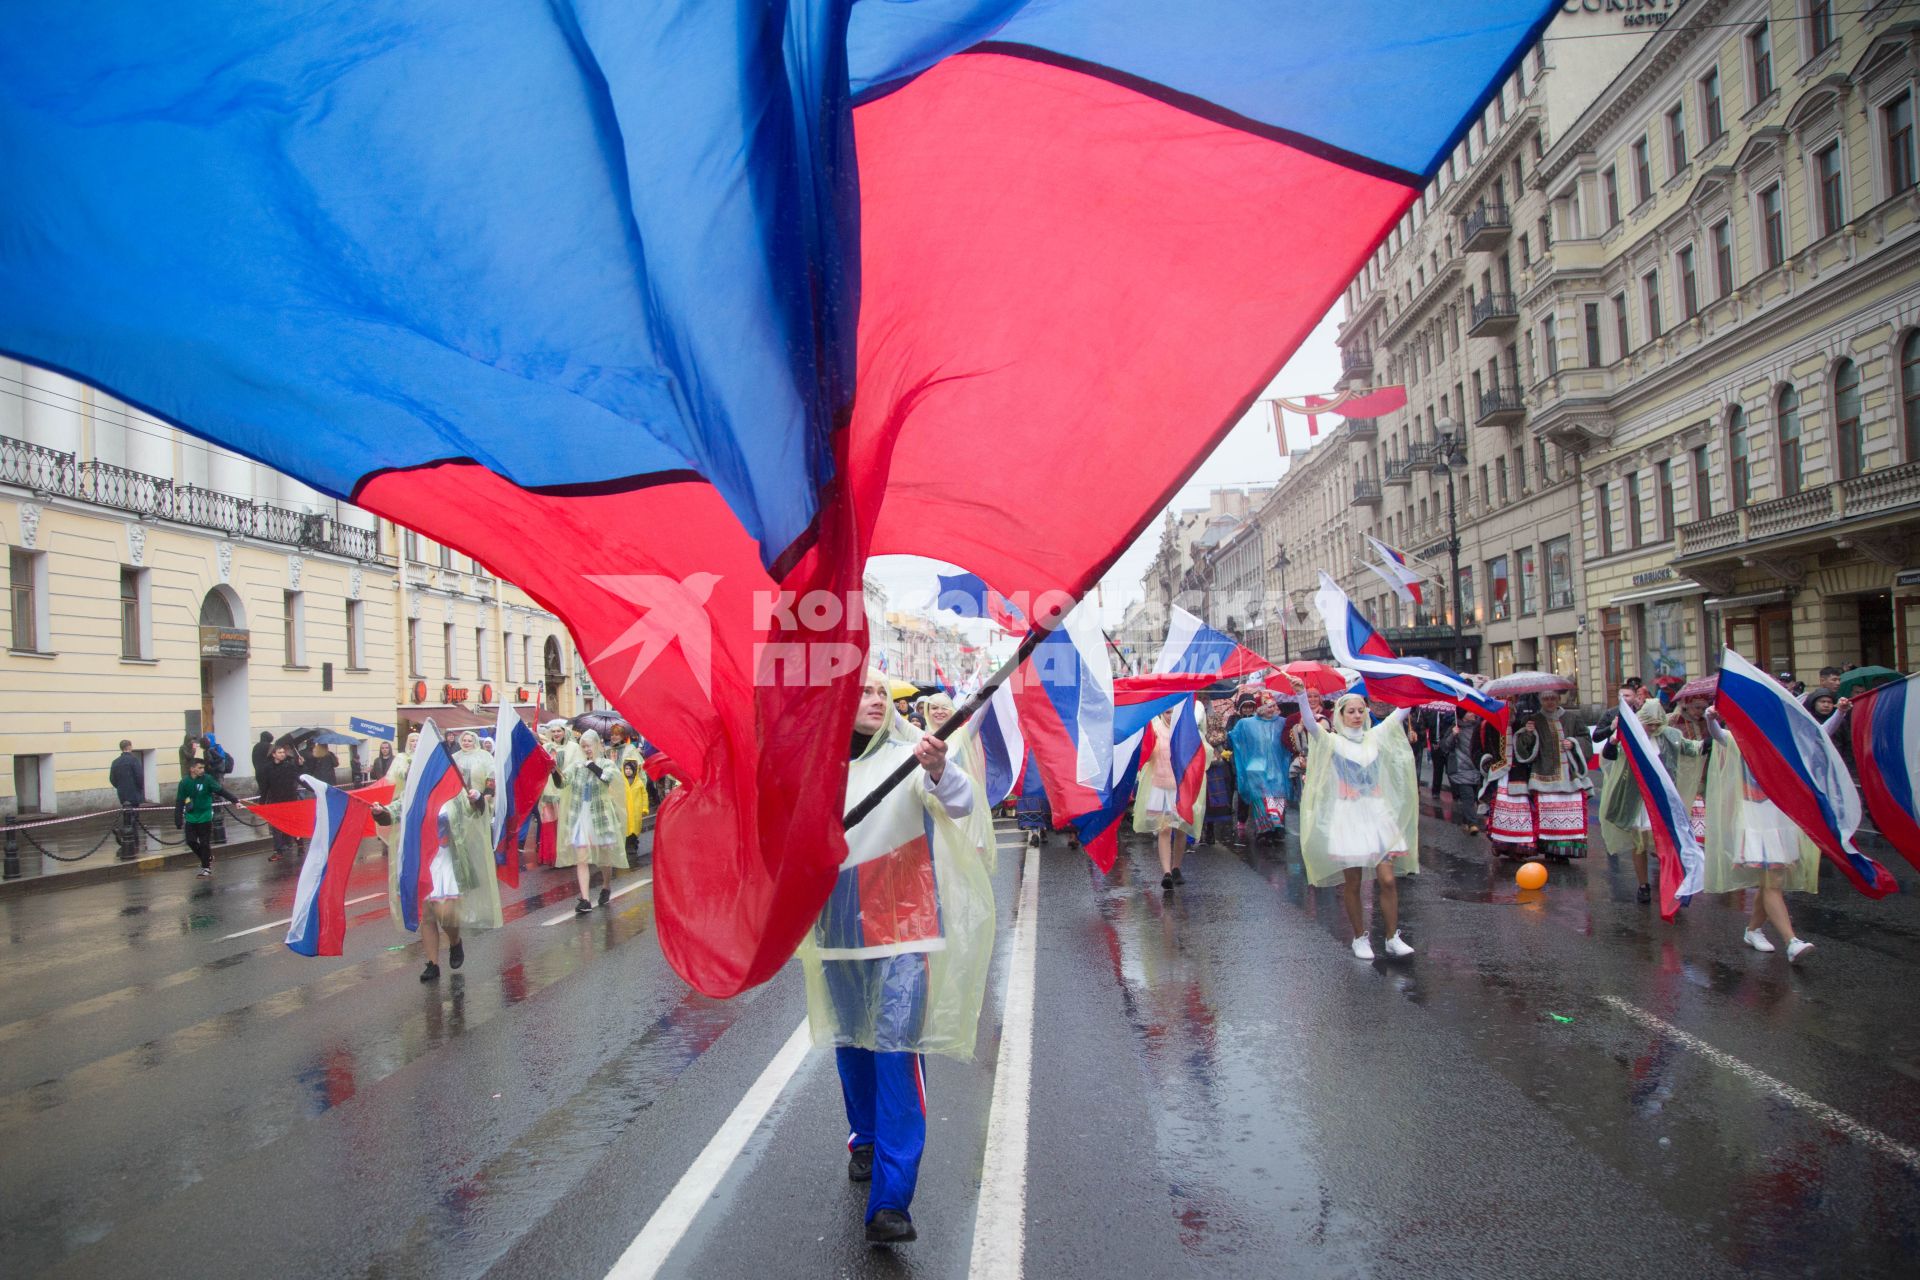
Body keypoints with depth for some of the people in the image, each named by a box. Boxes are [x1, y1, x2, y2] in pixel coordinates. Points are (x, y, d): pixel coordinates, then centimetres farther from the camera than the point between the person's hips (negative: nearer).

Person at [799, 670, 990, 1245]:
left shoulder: (908, 756, -7)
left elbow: (960, 804, -23)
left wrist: (940, 772, -43)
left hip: (901, 922, -4)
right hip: (838, 925, 4)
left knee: (897, 1046, -11)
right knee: (850, 1041, 16)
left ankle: (891, 1201, -11)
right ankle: (866, 1139, 40)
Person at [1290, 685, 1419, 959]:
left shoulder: (1375, 737, 11)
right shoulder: (1331, 741, -1)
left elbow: (1400, 712, 13)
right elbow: (1309, 722, -17)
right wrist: (1302, 694, -32)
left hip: (1377, 814, 3)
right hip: (1347, 816, -3)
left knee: (1388, 879, -3)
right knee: (1352, 882, 3)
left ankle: (1393, 937, 9)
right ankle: (1360, 937, 18)